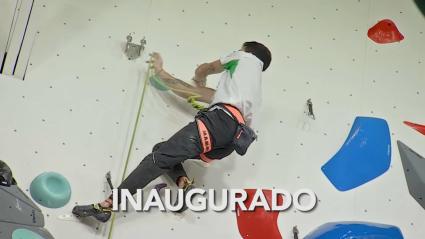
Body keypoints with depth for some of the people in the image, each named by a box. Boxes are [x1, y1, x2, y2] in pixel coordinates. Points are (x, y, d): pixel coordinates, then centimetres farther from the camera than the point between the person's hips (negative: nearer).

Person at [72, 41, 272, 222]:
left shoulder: (249, 58, 24)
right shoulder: (254, 90, 39)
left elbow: (203, 70, 34)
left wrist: (199, 78, 58)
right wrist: (161, 73, 38)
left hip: (221, 118, -7)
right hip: (232, 140, 8)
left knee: (160, 157, -14)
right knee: (162, 149, 14)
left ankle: (106, 205, -22)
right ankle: (184, 183, -12)